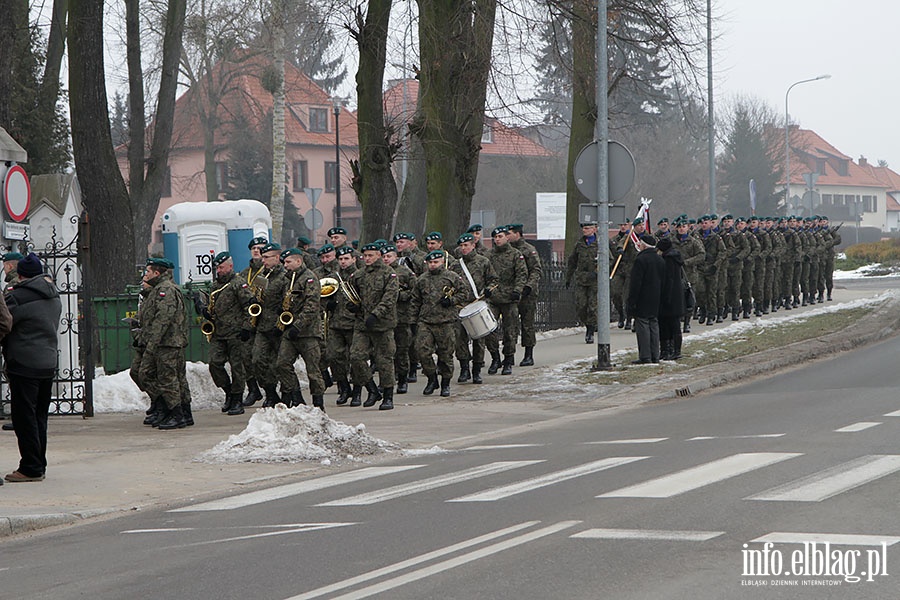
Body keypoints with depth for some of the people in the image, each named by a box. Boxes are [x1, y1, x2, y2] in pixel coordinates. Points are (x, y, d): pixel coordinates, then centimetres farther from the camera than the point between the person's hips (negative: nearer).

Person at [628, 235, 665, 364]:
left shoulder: (641, 260, -15)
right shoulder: (660, 260, 11)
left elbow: (635, 283, -16)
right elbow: (663, 281, 16)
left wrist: (631, 301, -13)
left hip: (642, 301, -8)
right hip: (656, 301, 8)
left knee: (643, 326, -6)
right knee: (654, 325, 11)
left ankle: (645, 357, -9)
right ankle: (655, 356, 11)